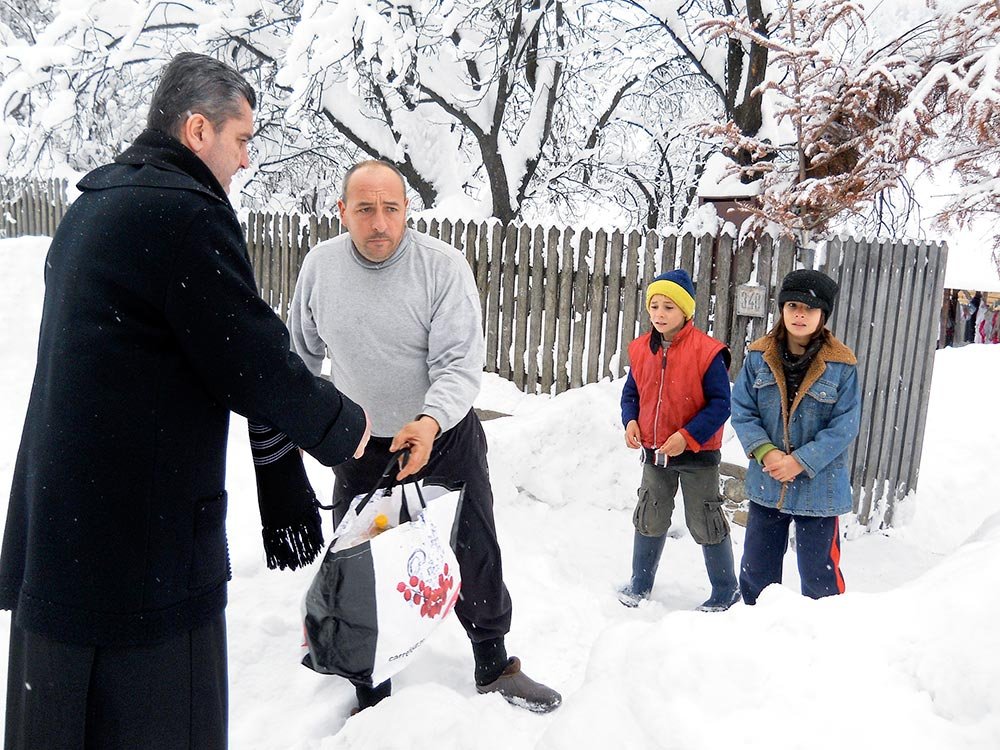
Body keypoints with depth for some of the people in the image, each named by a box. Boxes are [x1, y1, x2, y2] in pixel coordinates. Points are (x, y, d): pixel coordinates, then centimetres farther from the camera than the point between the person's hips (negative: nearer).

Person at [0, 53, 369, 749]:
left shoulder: (91, 206, 13)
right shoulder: (186, 210, -18)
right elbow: (256, 364, -18)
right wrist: (345, 428, -1)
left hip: (56, 519, 10)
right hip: (145, 548, -10)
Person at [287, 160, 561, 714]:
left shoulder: (443, 266, -18)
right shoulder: (319, 265, -7)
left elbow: (461, 361, -24)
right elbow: (303, 352, 9)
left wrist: (429, 422, -41)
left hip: (445, 437, -2)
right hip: (361, 447, 3)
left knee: (475, 561, 11)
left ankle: (494, 668, 35)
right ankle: (371, 693, 33)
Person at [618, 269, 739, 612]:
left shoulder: (707, 352, -17)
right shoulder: (640, 349, -1)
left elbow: (720, 403, -16)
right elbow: (631, 392, 10)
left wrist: (688, 436, -24)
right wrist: (630, 421, -9)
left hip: (697, 454, -5)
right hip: (654, 453, 5)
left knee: (705, 522, 7)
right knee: (649, 519, 16)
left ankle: (725, 592, 26)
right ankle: (640, 584, 34)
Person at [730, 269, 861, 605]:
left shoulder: (841, 365, -10)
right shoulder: (759, 356, -2)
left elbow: (845, 425, -10)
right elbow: (741, 410, -3)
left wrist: (801, 461, -18)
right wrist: (765, 452, -17)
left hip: (819, 486, -3)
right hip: (766, 483, 3)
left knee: (820, 575, 8)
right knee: (756, 570, 17)